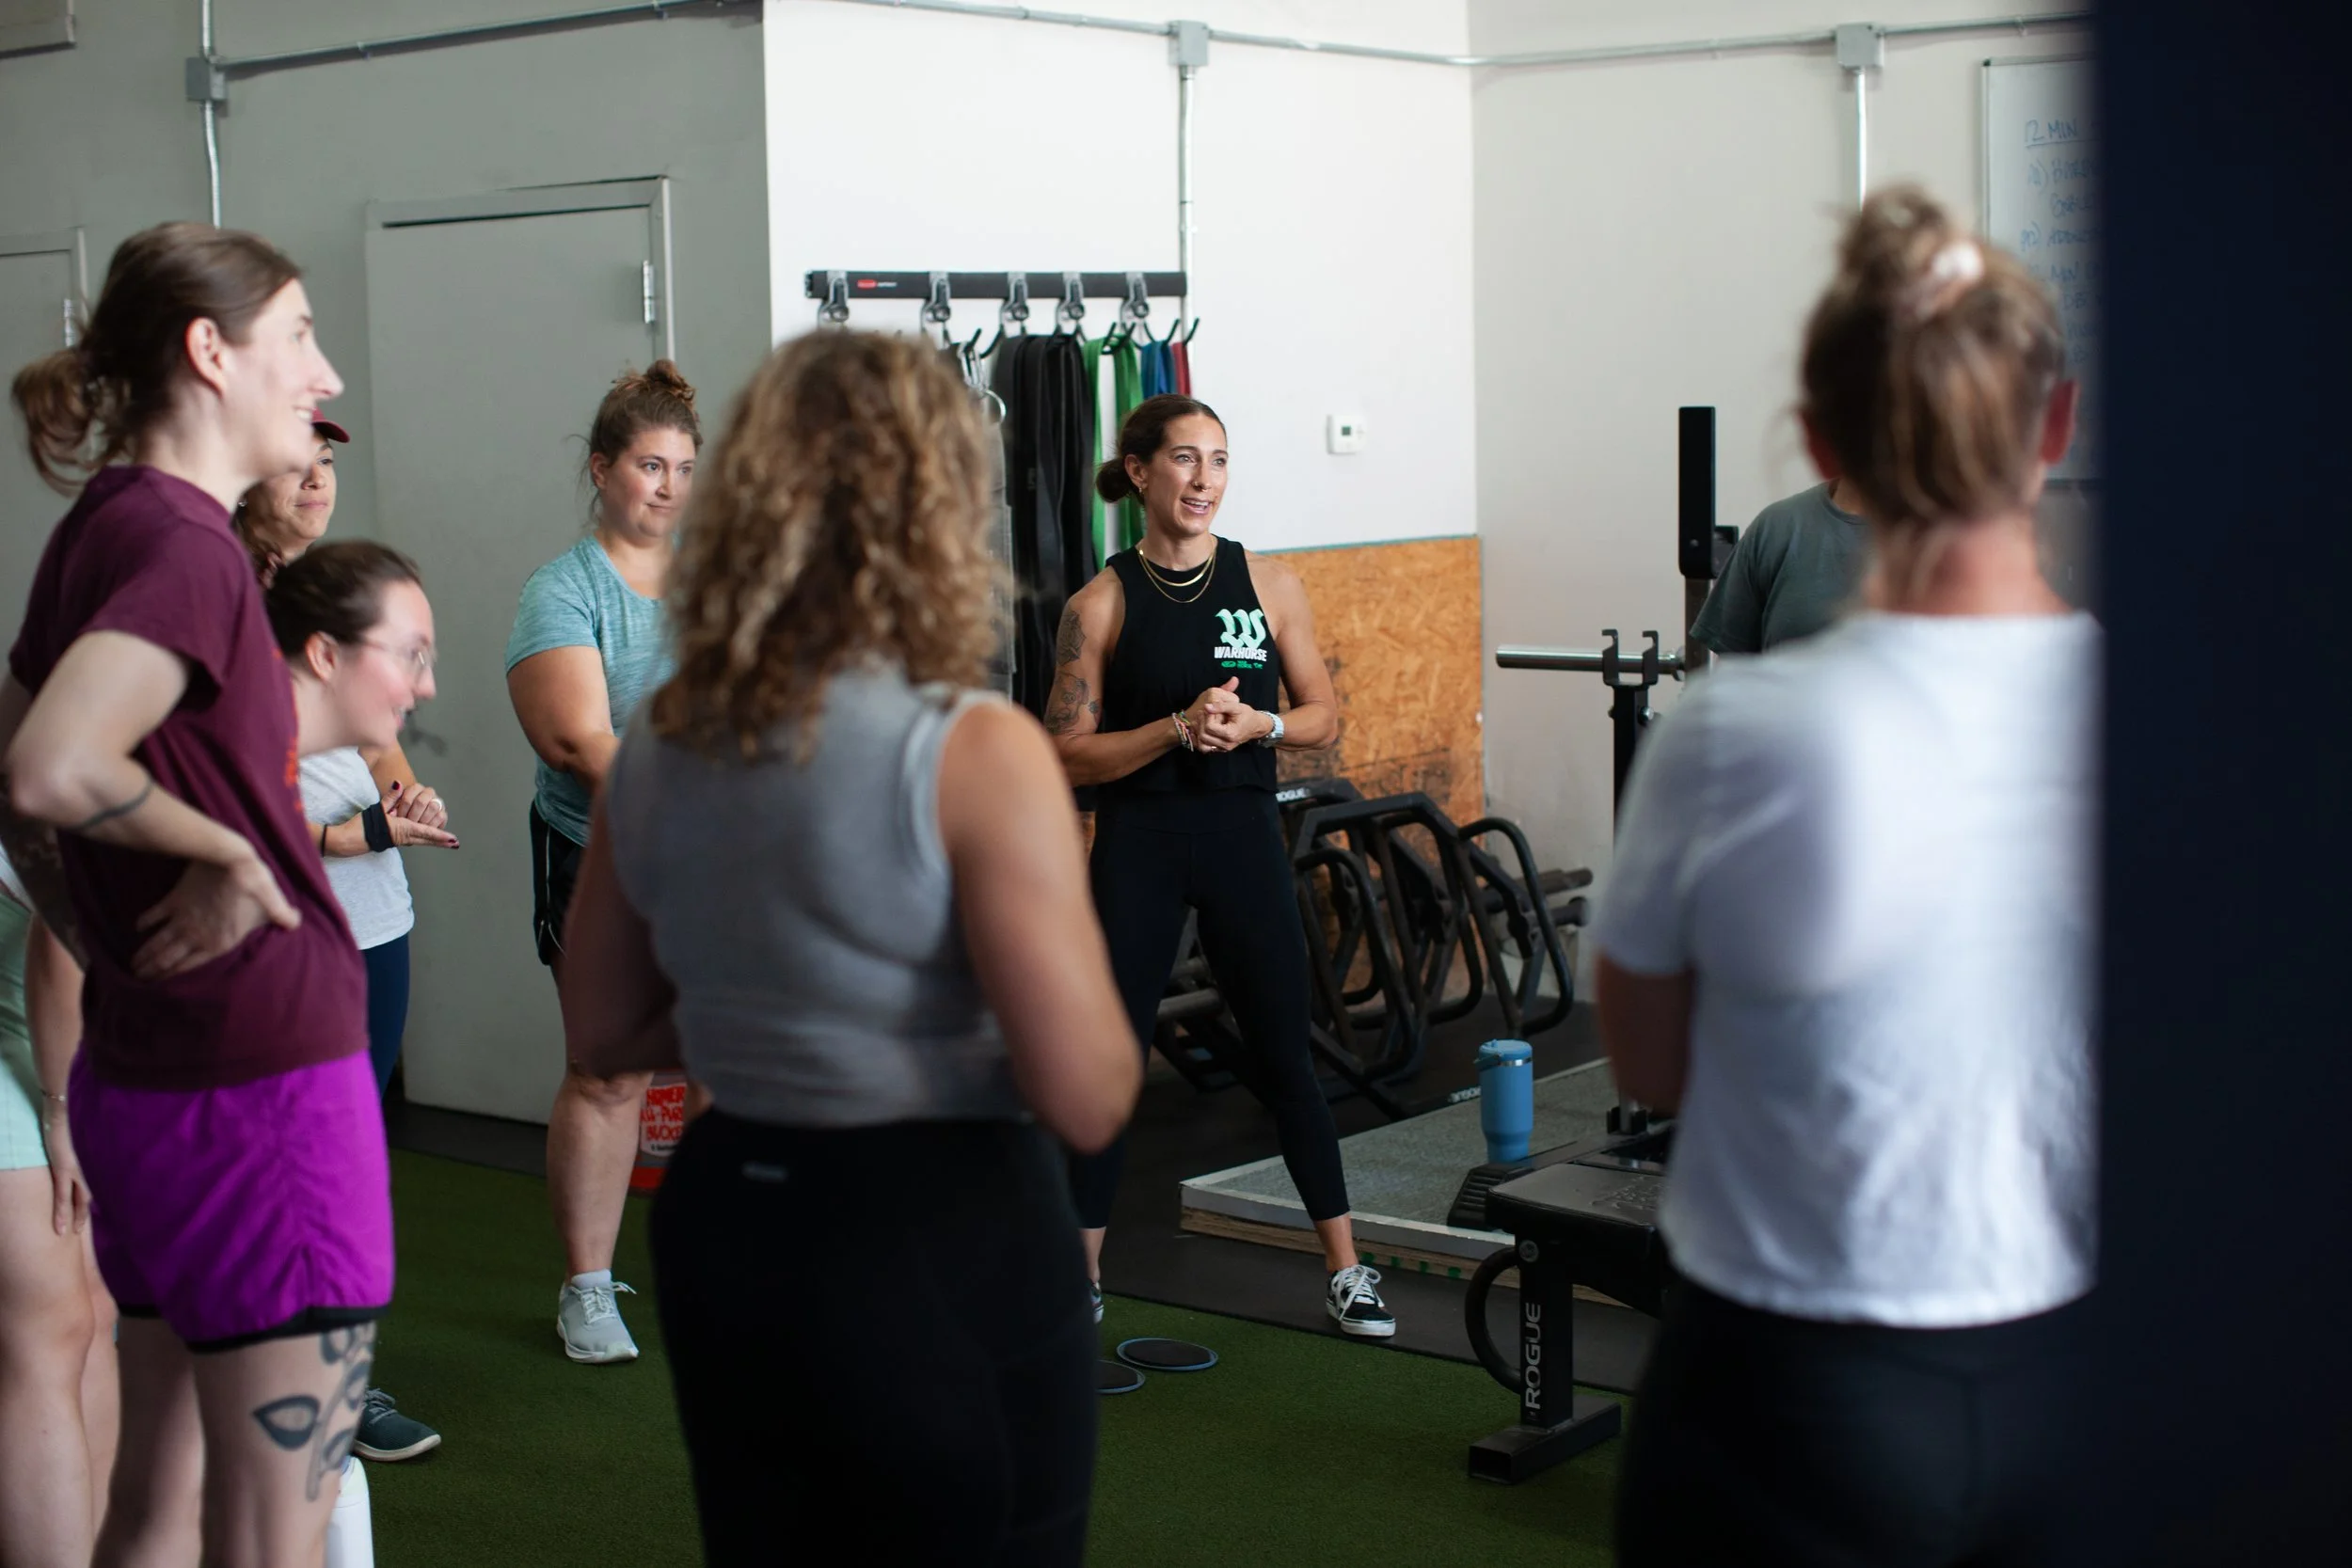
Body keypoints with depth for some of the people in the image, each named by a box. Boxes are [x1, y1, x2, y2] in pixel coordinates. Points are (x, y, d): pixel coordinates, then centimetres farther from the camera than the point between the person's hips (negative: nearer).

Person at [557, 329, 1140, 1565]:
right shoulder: (972, 753, -18)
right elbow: (1089, 1100, -19)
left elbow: (601, 1032, 12)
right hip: (943, 1246, -6)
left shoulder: (659, 746, 2)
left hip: (723, 1223, 6)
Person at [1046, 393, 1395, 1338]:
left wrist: (1254, 725, -13)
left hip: (1242, 834, 1)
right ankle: (1080, 1276, 18)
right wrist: (1176, 727, -19)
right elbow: (1070, 754, -6)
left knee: (1284, 1054, 8)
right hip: (1137, 842, -1)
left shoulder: (1268, 585, 2)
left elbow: (1324, 717, 7)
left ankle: (1346, 1268, 19)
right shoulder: (1101, 604, -4)